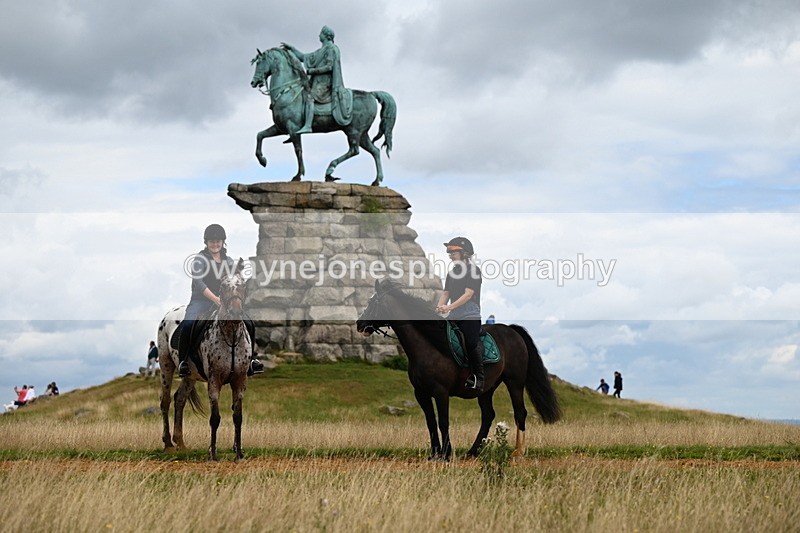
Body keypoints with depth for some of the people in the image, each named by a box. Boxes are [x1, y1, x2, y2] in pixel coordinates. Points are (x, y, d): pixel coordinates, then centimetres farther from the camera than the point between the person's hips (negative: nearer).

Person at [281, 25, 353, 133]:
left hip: (325, 83, -10)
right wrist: (291, 48, 21)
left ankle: (307, 126, -45)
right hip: (317, 82, 10)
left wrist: (311, 71, -14)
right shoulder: (321, 51, 24)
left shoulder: (331, 49, -4)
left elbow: (329, 67, -15)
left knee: (309, 96, -31)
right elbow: (304, 57, 27)